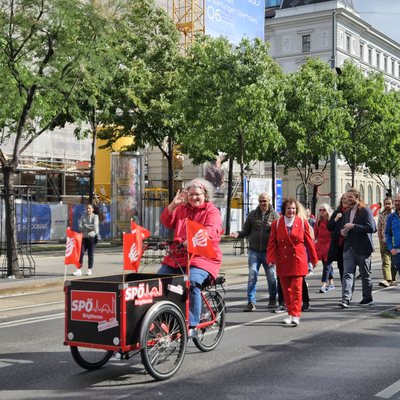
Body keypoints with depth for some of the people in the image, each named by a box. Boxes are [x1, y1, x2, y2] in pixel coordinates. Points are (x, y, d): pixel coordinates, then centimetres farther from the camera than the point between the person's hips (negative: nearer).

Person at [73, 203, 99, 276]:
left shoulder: (95, 216, 2)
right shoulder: (83, 217, 12)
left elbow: (95, 226, -13)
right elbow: (79, 226, 0)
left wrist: (85, 226, -7)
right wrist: (89, 228, -12)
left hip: (92, 237, -3)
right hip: (84, 237, 3)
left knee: (90, 254, 3)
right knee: (81, 252, -5)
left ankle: (89, 270, 12)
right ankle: (79, 269, -3)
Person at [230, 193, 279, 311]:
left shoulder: (274, 215, 1)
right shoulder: (252, 214, 7)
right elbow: (246, 230, 10)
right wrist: (238, 234, -9)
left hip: (268, 252, -1)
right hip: (254, 251, 1)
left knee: (272, 277, 8)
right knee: (252, 276, -4)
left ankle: (272, 299, 27)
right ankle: (251, 302, 0)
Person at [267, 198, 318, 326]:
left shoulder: (303, 222, 2)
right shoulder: (276, 224, 4)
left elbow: (309, 242, 7)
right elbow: (272, 243, 2)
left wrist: (313, 258, 11)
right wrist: (271, 258, -9)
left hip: (298, 261, -2)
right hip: (283, 262, 2)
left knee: (296, 288, -7)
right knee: (286, 289, 7)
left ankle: (296, 315, -6)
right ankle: (290, 313, 19)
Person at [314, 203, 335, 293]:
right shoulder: (318, 222, 11)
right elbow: (315, 234, 14)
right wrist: (314, 243, 9)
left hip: (329, 246, -6)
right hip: (321, 246, 6)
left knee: (327, 265, -10)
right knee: (327, 265, 14)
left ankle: (323, 285, -15)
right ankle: (331, 283, 25)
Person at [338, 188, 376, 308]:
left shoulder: (365, 211, -7)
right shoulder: (347, 213, 15)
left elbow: (371, 228, -17)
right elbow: (343, 228, 27)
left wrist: (353, 226, -20)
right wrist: (343, 232, 3)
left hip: (362, 248, -5)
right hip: (349, 247, 5)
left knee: (365, 275, 9)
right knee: (347, 273, -7)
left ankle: (367, 298, 22)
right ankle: (346, 299, -14)